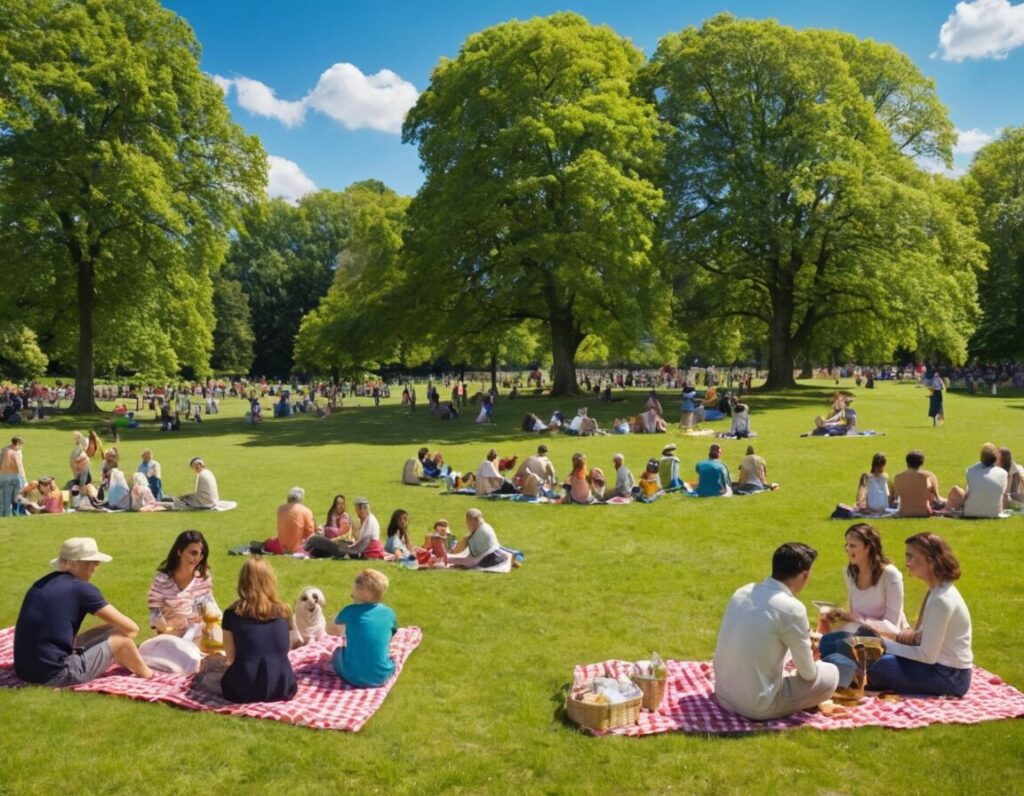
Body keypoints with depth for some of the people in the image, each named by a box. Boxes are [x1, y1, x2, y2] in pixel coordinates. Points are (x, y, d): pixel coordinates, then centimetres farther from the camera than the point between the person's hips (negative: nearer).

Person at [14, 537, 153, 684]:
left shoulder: (43, 583, 13)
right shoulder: (81, 588, -10)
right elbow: (131, 628, -6)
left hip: (25, 670, 9)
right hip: (56, 674, -8)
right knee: (120, 638, 6)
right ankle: (146, 674, 28)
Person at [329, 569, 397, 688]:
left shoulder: (349, 611, -4)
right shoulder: (389, 613, 1)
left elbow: (331, 631, 17)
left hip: (353, 677, -1)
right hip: (382, 677, 1)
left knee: (337, 652, 27)